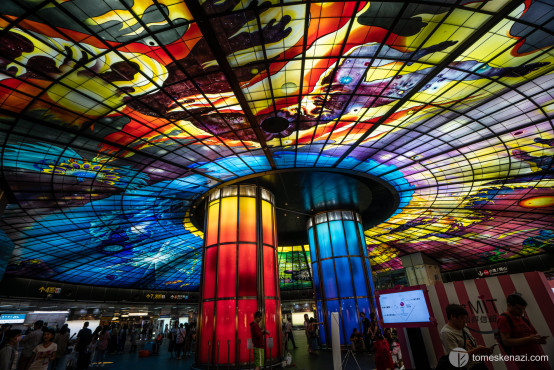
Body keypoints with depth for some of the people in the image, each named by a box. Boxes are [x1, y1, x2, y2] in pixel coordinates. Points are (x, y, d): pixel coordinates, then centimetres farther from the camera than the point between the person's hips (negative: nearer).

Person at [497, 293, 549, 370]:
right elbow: (506, 341, -17)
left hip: (538, 357, 8)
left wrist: (539, 340, 1)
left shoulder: (524, 319, 15)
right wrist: (528, 339, -20)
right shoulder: (504, 319, -12)